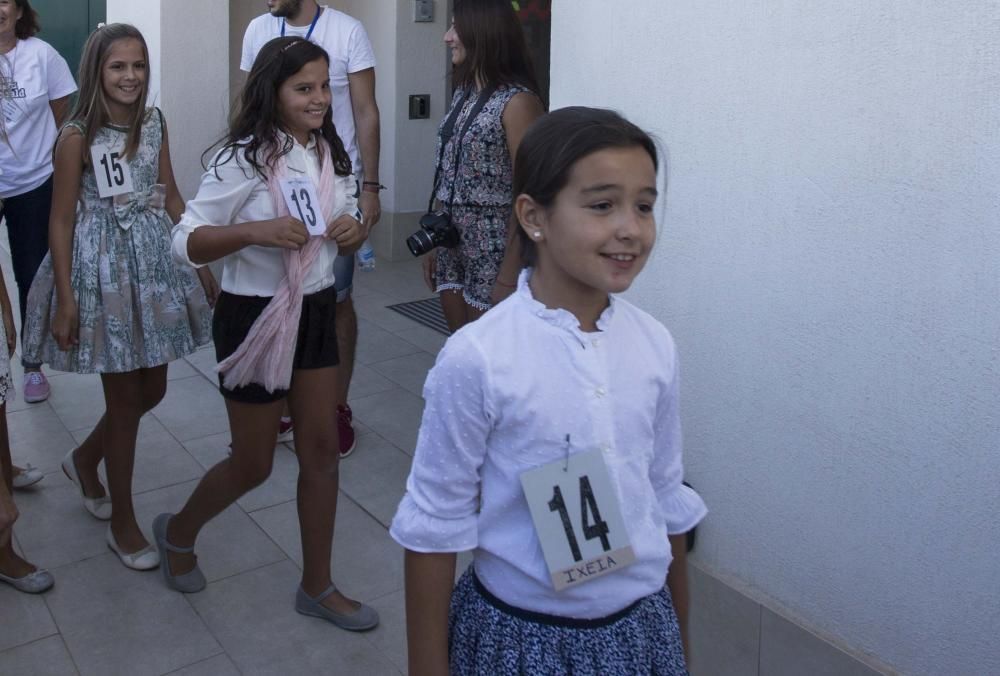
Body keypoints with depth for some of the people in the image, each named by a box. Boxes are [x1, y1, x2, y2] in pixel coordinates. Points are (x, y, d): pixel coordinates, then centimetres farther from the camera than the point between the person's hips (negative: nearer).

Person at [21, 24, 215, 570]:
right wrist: (65, 300, -14)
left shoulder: (154, 123, 2)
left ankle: (85, 458, 44)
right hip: (103, 270, -6)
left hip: (154, 263, 6)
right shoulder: (77, 137, -13)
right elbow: (61, 221, -12)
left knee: (152, 390, 14)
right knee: (125, 399, 2)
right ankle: (123, 525, 20)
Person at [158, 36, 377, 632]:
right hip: (256, 318, -6)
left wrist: (354, 230, -11)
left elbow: (345, 235, 13)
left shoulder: (331, 156, 3)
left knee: (323, 449, 9)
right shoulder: (243, 161, -16)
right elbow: (187, 243, -15)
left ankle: (318, 586, 25)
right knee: (253, 464, 7)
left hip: (316, 312, 6)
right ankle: (179, 533, 38)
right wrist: (256, 230, -31)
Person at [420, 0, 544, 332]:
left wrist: (510, 273, -20)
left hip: (494, 250, -7)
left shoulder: (517, 101, -14)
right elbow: (449, 181, 13)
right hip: (452, 243, 7)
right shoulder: (463, 94, 11)